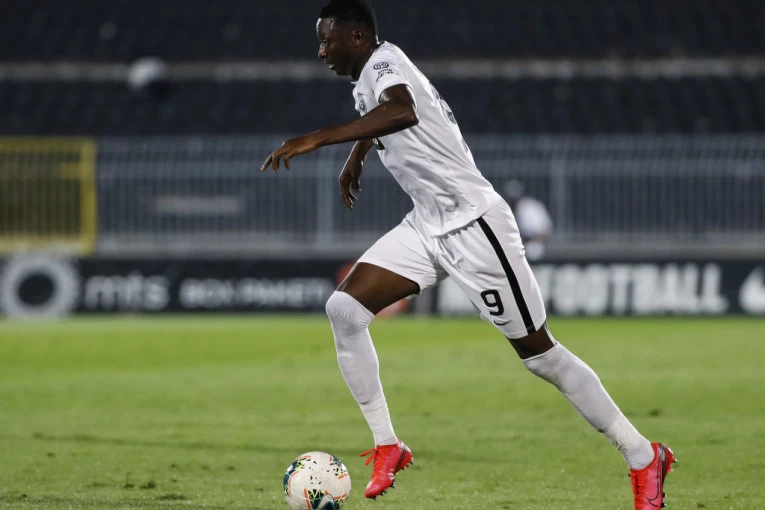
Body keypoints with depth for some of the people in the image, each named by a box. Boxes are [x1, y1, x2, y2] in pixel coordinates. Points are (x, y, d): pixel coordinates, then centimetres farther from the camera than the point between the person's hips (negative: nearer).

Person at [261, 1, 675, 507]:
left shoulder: (384, 62, -17)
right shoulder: (368, 78, 11)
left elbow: (401, 113, -42)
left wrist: (318, 139, -45)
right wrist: (356, 158, 52)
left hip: (472, 223, -9)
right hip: (428, 227, 9)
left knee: (539, 354, -3)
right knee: (344, 308, -6)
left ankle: (644, 457, 8)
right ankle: (387, 447, -1)